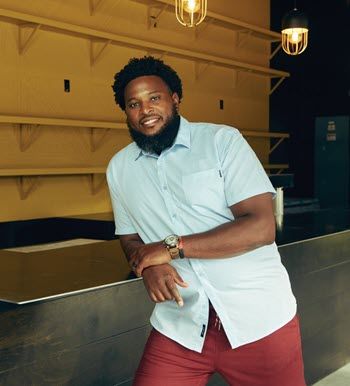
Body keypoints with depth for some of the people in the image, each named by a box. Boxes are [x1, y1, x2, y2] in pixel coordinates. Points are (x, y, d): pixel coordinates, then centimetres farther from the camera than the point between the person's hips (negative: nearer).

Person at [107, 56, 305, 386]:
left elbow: (261, 227, -15)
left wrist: (171, 247, -16)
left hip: (261, 318, -2)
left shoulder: (222, 140, -7)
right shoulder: (118, 168, 7)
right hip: (180, 327, 3)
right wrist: (148, 266, -9)